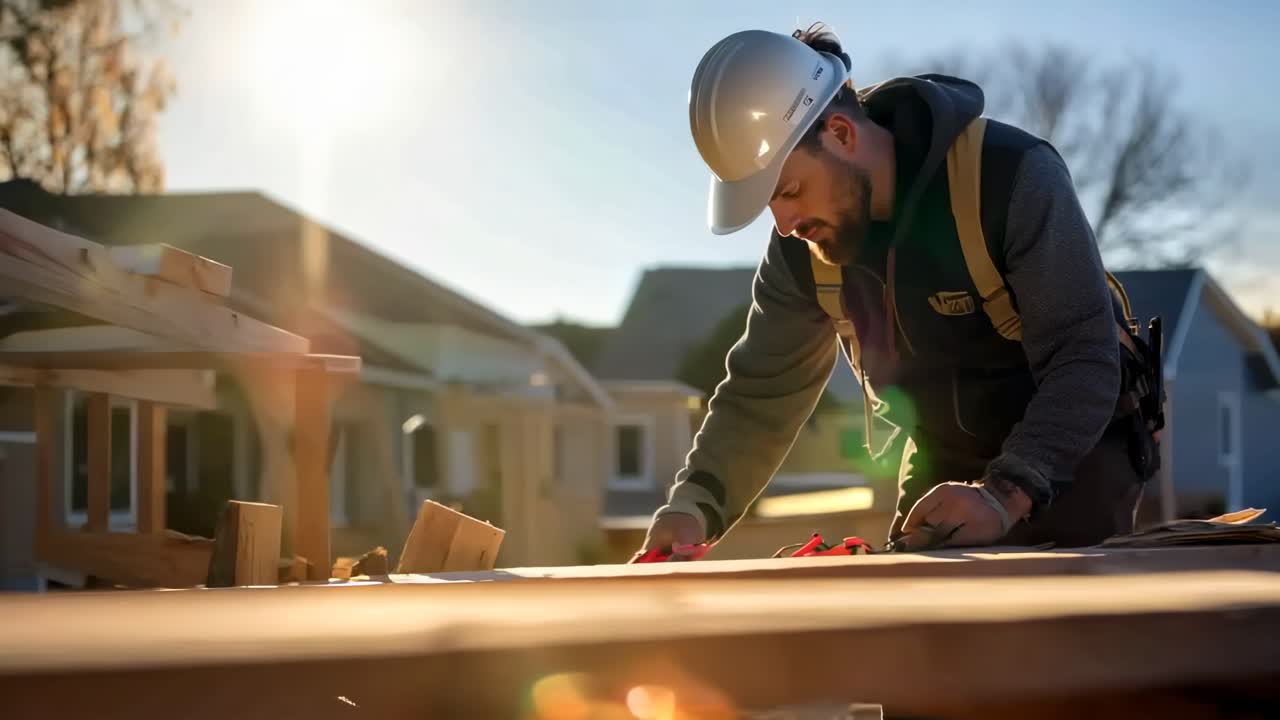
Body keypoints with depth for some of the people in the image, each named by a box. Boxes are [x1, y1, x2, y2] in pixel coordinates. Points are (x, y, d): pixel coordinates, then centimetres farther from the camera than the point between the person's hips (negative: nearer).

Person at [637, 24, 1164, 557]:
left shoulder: (1013, 175, -29)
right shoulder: (800, 250, -10)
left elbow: (1083, 361, -31)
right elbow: (761, 393, -6)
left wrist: (1005, 497, -44)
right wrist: (693, 507, -26)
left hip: (1075, 449, -5)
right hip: (946, 463, 5)